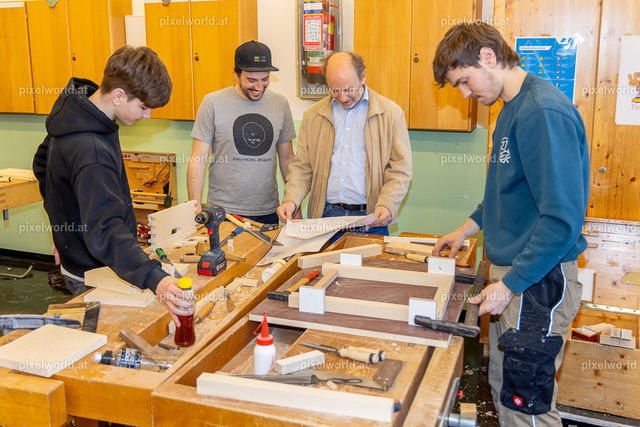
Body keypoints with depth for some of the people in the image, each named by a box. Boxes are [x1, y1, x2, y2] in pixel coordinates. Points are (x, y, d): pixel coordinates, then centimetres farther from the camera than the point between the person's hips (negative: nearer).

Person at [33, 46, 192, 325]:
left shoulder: (75, 109, -2)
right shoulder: (90, 151, -34)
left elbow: (43, 164, 15)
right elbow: (105, 230, -45)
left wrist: (65, 223, 19)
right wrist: (155, 280, -58)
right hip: (95, 277, -9)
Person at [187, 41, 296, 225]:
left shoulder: (280, 104, 4)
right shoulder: (213, 103, -7)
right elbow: (197, 160, -5)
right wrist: (196, 210, -12)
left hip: (268, 213, 3)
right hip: (222, 212, -3)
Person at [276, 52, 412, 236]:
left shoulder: (391, 113, 2)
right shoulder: (313, 115, 9)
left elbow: (400, 170, 1)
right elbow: (302, 166, 12)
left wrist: (386, 205, -15)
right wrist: (291, 199, -6)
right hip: (325, 216, 2)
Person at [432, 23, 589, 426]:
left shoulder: (543, 112, -21)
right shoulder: (514, 108, 10)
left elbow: (563, 219, -25)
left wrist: (509, 285, -20)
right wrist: (466, 230, 22)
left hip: (537, 281, -10)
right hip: (511, 271, 10)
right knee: (502, 387, 21)